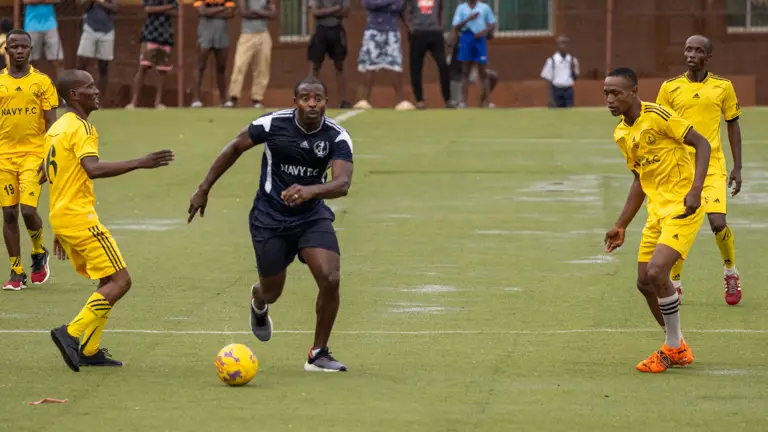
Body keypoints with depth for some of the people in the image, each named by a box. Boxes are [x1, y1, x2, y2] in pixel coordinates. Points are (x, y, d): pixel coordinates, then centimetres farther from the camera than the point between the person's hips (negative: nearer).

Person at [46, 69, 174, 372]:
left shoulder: (56, 129, 17)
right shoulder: (81, 128, -13)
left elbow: (46, 174, 23)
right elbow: (93, 168, -29)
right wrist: (139, 163, -31)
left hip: (61, 218, 10)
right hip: (80, 217, -10)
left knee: (109, 281, 15)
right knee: (120, 281, -9)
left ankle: (89, 350, 11)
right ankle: (71, 333, -16)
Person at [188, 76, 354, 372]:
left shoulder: (337, 137, -16)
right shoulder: (273, 124, -17)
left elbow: (342, 183, -31)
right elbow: (234, 149, -1)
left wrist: (310, 190, -51)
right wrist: (204, 189, 2)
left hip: (312, 216, 1)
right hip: (270, 217, -1)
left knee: (330, 280, -19)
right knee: (272, 292, 9)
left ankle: (318, 354, 1)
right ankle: (258, 301, 52)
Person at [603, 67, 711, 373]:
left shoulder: (657, 116, -15)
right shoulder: (621, 134, 10)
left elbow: (702, 143, -15)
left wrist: (696, 189, -26)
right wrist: (621, 226, 19)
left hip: (682, 207, -9)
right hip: (657, 211, 9)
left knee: (657, 271, -21)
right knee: (645, 282, 7)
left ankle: (673, 348, -2)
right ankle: (678, 348, 26)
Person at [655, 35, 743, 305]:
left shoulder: (723, 87, 3)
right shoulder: (670, 88, 2)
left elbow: (733, 126, 10)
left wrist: (737, 168, 6)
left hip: (712, 166, -1)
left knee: (718, 224, -13)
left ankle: (731, 271, 14)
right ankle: (675, 283, 19)